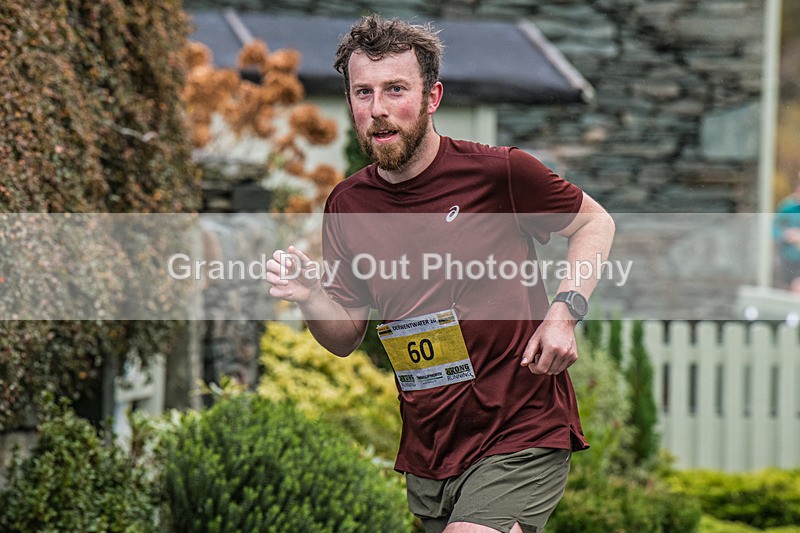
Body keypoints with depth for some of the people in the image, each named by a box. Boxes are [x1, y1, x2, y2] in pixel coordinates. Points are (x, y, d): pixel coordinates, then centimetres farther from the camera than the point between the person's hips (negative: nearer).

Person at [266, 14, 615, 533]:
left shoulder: (499, 171, -10)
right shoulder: (346, 206, 3)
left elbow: (594, 221, 6)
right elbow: (347, 337, 11)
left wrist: (566, 311, -9)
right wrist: (310, 297, -11)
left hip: (521, 438, -5)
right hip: (427, 455, 5)